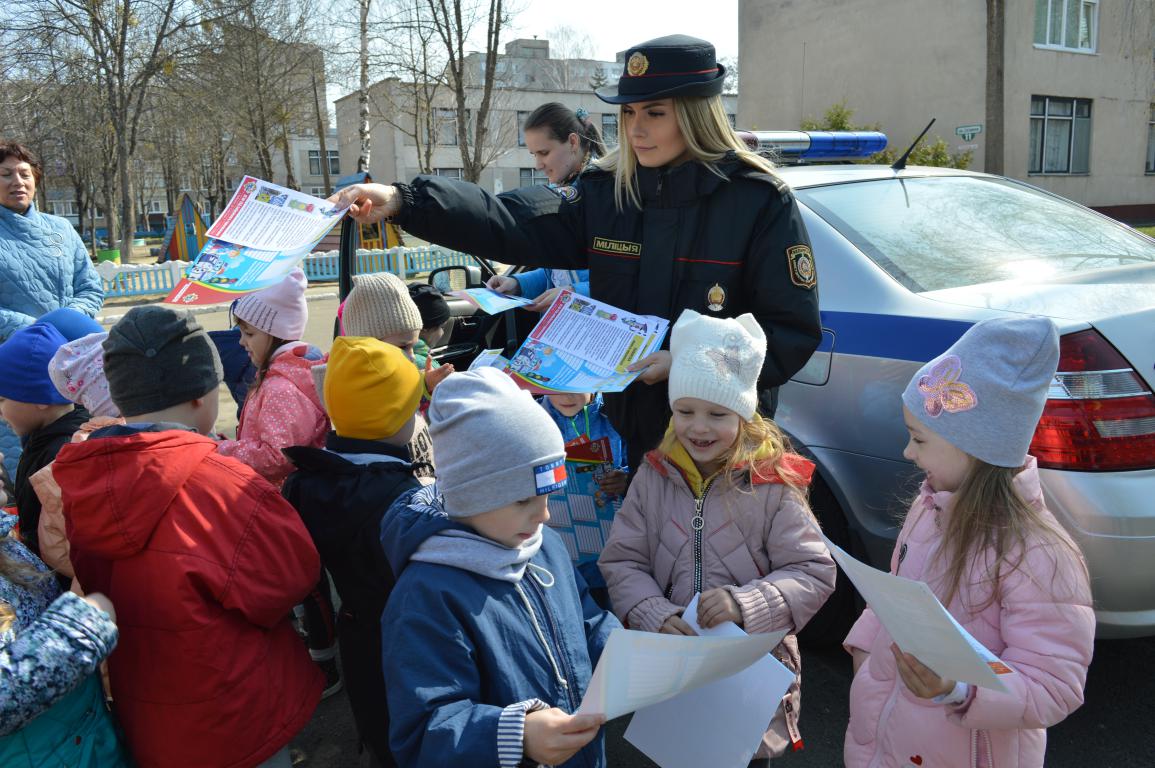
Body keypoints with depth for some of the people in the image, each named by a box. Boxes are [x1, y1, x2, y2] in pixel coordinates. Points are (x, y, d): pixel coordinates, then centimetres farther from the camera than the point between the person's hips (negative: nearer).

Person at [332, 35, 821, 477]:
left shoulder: (760, 201, -11)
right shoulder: (607, 191, 1)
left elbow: (795, 332, -11)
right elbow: (510, 222, -11)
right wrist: (402, 201, -22)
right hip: (633, 428, 4)